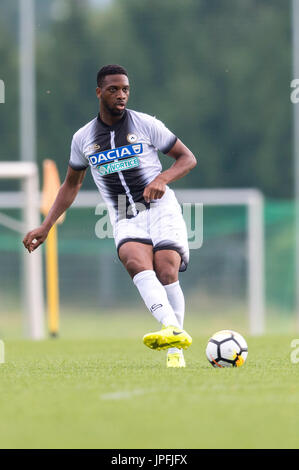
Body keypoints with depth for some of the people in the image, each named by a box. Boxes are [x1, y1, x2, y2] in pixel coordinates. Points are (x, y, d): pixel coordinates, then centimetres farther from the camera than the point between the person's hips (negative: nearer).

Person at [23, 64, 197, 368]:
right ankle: (173, 330, -49)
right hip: (125, 220, 1)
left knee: (166, 272, -21)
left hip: (161, 209, -1)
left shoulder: (146, 124, 3)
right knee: (137, 262, -31)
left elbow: (188, 158, 8)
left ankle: (175, 353, -12)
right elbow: (71, 185, 24)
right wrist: (46, 226, 18)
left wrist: (162, 179, -12)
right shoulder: (83, 138, 11)